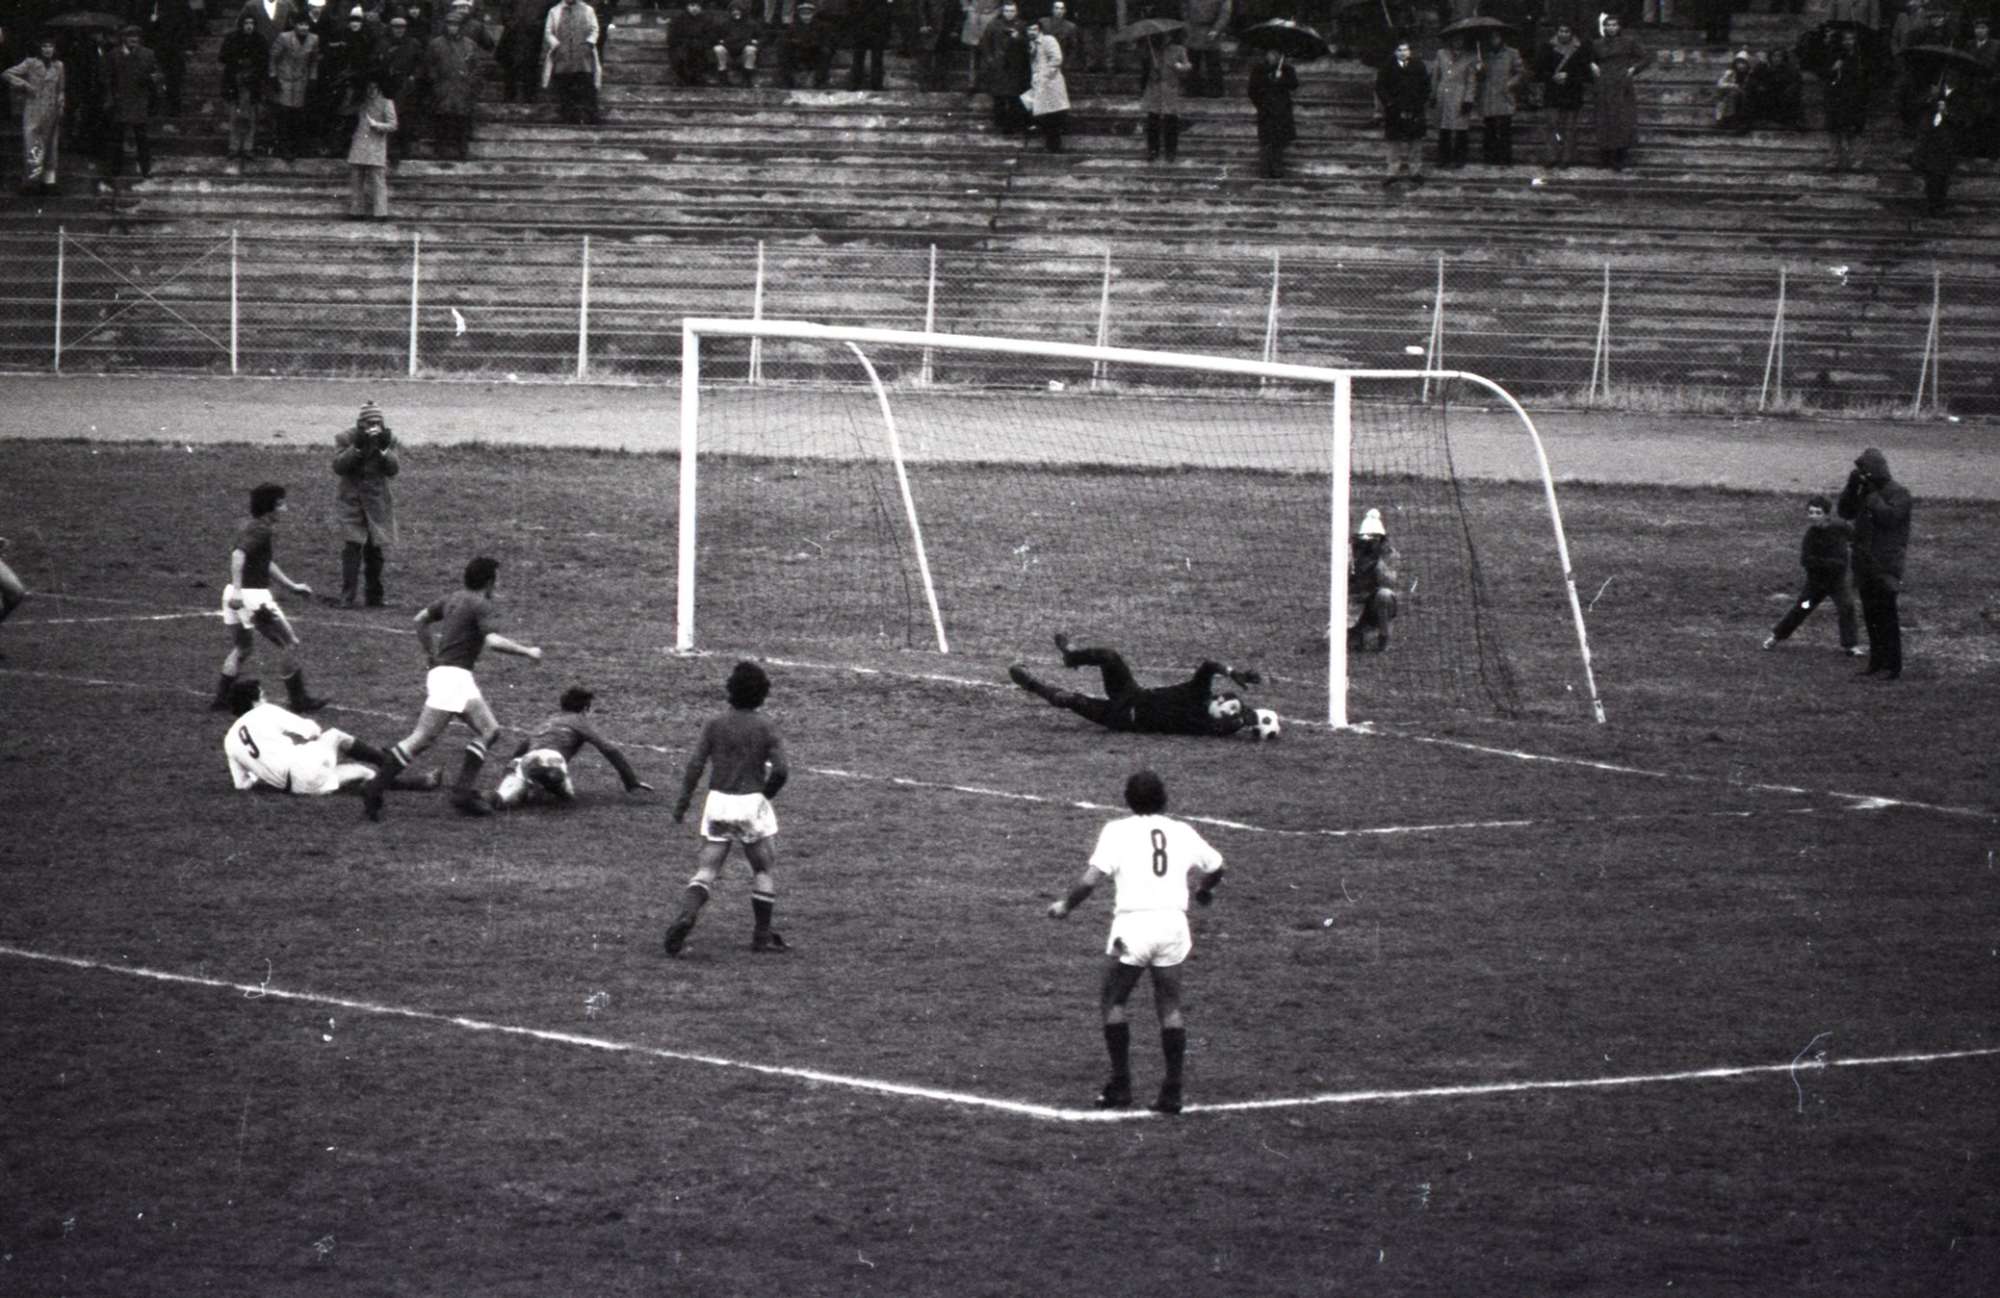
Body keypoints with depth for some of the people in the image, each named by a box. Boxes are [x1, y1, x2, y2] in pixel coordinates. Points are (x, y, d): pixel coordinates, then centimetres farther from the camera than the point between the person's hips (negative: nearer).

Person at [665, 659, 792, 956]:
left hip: (718, 801, 2)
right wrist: (765, 794, 8)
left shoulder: (715, 726, 3)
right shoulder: (766, 728, -3)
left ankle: (686, 915, -22)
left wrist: (683, 802, 0)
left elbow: (695, 765, -4)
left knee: (707, 869, 3)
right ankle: (762, 935, 15)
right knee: (763, 870, 14)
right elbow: (780, 770, -10)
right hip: (751, 803, -2)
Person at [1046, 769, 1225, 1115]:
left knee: (1111, 1002, 12)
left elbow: (1089, 880, -9)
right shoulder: (1182, 833, 11)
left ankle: (1120, 1084, 8)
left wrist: (1065, 905, 8)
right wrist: (1203, 890, 48)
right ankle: (1172, 1091, 8)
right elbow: (1215, 869, 26)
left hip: (1132, 923, -3)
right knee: (1170, 1007, 12)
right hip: (1174, 921, 3)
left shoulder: (1118, 831, 0)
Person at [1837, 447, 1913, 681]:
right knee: (1870, 617, 11)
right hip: (1865, 564, 8)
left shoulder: (1898, 493, -8)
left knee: (1886, 617, -8)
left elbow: (1889, 517, -22)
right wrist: (1851, 487, -1)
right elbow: (1845, 511, 12)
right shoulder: (1864, 491, 14)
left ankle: (1892, 667, -6)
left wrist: (1872, 495, -18)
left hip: (1885, 565, -8)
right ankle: (1876, 663, 18)